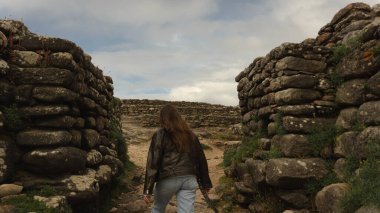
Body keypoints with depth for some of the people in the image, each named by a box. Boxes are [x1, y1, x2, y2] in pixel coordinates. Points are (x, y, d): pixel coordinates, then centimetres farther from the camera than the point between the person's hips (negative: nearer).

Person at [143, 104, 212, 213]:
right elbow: (201, 159, 14)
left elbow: (153, 162, -9)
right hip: (189, 179, 3)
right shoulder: (190, 134, 11)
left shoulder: (160, 135, -2)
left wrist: (148, 190, -9)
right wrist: (205, 183, 21)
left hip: (168, 179, -3)